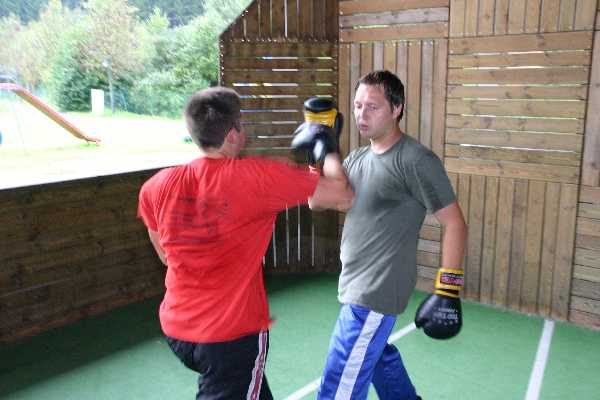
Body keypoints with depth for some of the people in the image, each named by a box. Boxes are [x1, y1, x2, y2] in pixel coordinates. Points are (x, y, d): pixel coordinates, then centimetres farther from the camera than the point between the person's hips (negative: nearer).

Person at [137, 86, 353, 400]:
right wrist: (328, 151, 4)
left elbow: (165, 254, 8)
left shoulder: (156, 187, -6)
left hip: (176, 330, 6)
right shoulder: (259, 178, -21)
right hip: (233, 334, -6)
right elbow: (342, 195, -13)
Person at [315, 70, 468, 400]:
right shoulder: (358, 158, 8)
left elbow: (454, 224, -16)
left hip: (376, 291, -9)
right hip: (359, 285, 9)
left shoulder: (416, 161, -17)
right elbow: (317, 202, 7)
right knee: (377, 354, 29)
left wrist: (448, 289, -19)